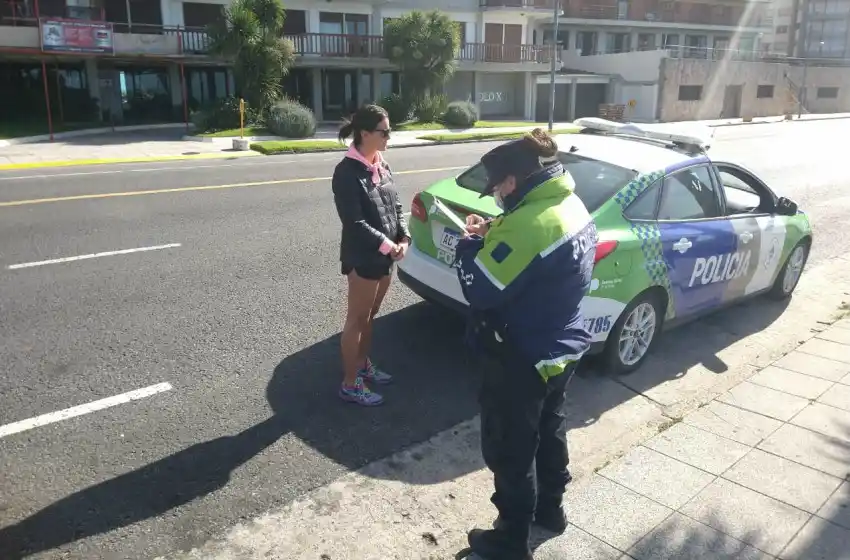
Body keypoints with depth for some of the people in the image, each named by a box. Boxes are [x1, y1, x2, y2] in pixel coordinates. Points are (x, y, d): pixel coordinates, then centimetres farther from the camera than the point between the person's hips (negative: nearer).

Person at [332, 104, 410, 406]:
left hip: (385, 256, 8)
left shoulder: (381, 166, 8)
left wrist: (403, 238, -3)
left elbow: (395, 206, 12)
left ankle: (363, 364, 39)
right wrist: (388, 245, -20)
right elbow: (354, 222, -21)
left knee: (370, 316, 21)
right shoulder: (347, 171, -17)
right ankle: (350, 384, 16)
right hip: (362, 257, -8)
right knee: (357, 320, 3)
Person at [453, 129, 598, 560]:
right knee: (548, 431, 27)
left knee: (510, 451, 9)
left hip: (523, 361, -10)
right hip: (561, 349, 10)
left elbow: (481, 290, -27)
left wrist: (470, 243, -10)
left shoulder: (530, 224, -30)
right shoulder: (572, 208, 1)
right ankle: (550, 508, 48)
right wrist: (494, 237, 2)